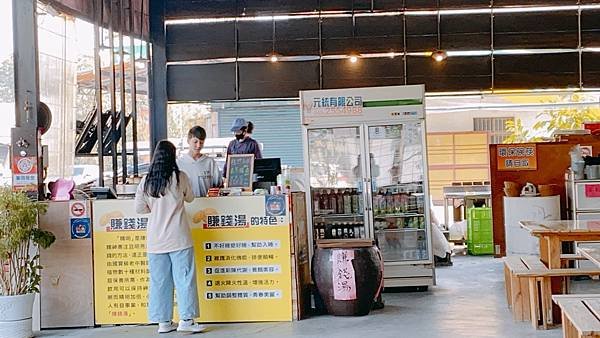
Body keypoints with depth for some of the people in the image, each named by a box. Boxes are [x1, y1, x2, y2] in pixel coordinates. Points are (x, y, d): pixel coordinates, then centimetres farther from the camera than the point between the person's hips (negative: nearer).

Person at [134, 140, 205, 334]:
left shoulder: (146, 181, 0)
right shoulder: (179, 177, -7)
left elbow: (139, 208, 5)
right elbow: (190, 198, 10)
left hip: (155, 239, 3)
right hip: (178, 237, -3)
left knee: (159, 280, 9)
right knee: (184, 278, 2)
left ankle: (163, 322, 14)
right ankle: (186, 320, 2)